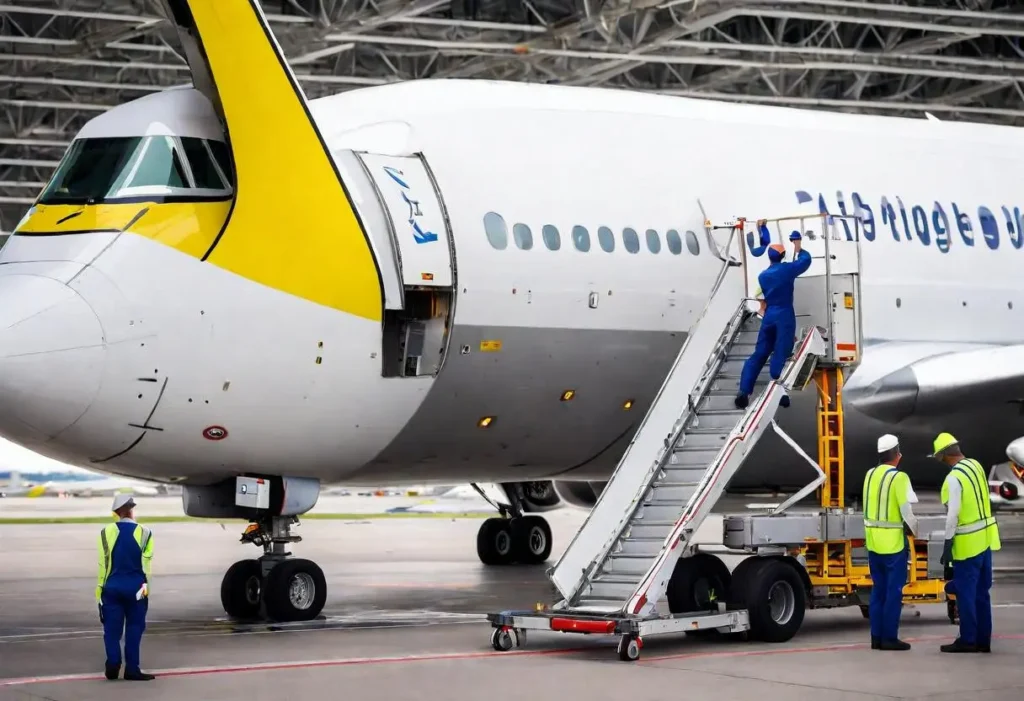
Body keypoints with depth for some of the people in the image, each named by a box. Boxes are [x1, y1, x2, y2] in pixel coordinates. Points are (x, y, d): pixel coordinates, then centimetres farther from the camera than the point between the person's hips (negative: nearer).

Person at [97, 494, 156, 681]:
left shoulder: (107, 532, -2)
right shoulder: (144, 533, -4)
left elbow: (103, 563, -2)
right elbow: (146, 564, -2)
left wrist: (100, 588, 5)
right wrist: (145, 585, 8)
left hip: (112, 587, 1)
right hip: (135, 588, -1)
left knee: (112, 628, 5)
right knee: (134, 628, 4)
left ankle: (113, 663, -5)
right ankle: (132, 669, 3)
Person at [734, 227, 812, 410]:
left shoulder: (762, 276, 10)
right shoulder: (786, 270, -6)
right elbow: (806, 260, 2)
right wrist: (798, 249, 18)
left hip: (768, 317, 5)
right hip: (785, 317, -5)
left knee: (759, 354, 6)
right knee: (780, 356, -4)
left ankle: (744, 392, -2)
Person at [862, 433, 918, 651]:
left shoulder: (870, 475, 6)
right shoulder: (899, 477, -14)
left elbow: (870, 505, 9)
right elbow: (907, 510, -14)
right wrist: (916, 531, 1)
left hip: (872, 541, 7)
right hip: (893, 542, -7)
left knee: (878, 589, 12)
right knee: (893, 591, 0)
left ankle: (876, 636, 14)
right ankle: (889, 637, 1)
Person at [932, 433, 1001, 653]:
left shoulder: (954, 478, -19)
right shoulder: (976, 465, 6)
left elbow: (953, 514, -21)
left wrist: (947, 544, -16)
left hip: (968, 543, -8)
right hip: (985, 539, 8)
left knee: (966, 592, 0)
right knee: (982, 592, 13)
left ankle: (968, 640, 4)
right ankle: (983, 640, 18)